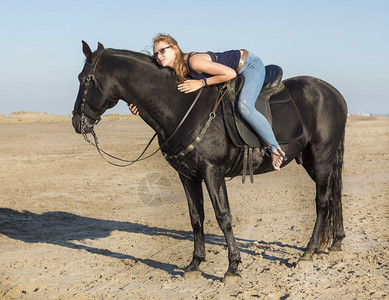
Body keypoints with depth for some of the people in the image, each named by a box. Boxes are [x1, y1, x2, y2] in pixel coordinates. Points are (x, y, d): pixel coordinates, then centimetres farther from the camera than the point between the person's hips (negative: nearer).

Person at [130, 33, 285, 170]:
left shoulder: (194, 61, -31)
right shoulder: (178, 71, -4)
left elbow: (230, 73, -30)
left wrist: (201, 83, -26)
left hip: (251, 65, -9)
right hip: (240, 72, 10)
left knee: (244, 107, -29)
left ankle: (275, 148, -14)